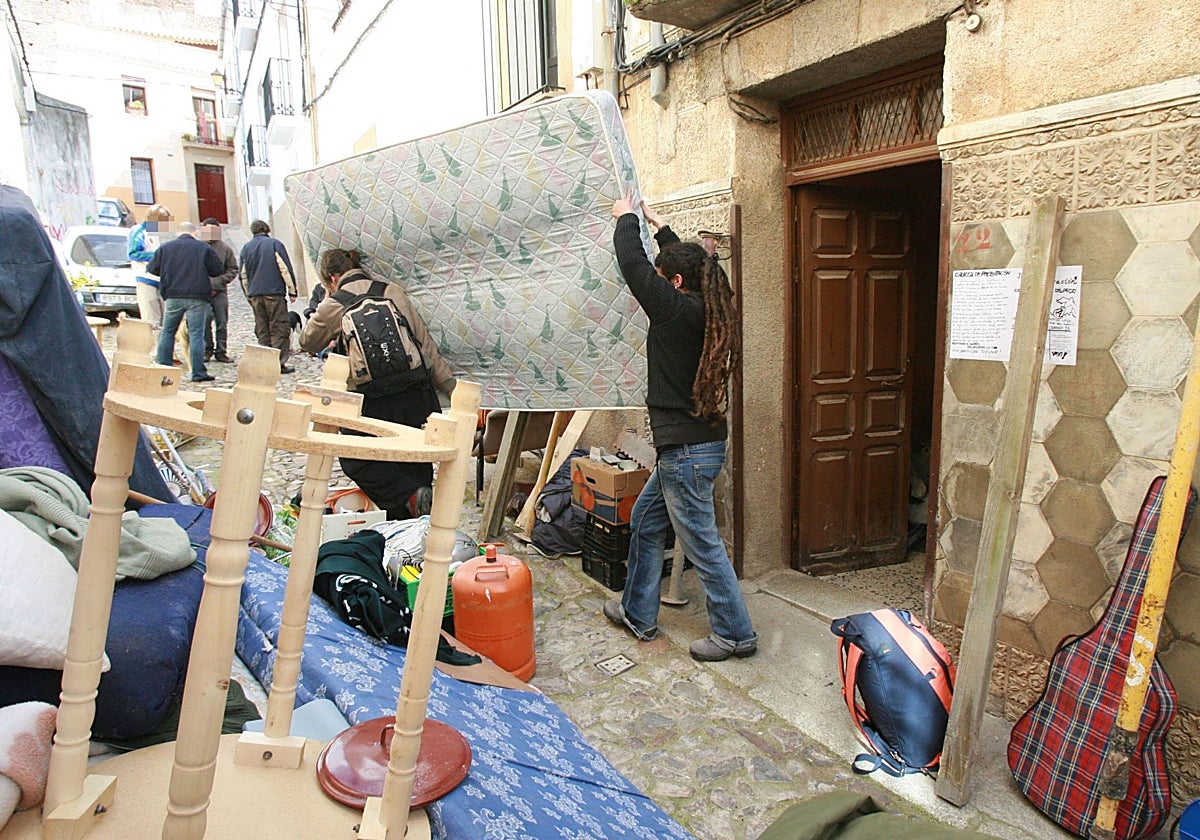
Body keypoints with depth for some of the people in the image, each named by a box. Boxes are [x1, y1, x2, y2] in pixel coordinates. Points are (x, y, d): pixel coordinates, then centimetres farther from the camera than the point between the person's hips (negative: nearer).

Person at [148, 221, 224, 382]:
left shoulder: (165, 247, 6)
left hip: (172, 297, 2)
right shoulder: (203, 248, 1)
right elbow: (218, 269, 4)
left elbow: (152, 269, 8)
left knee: (167, 333, 13)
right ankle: (198, 372, -3)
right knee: (196, 335, -1)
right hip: (197, 298, -2)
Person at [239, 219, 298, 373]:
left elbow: (243, 275, 18)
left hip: (255, 295, 5)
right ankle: (279, 362, -11)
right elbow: (285, 269, -5)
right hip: (274, 292, -5)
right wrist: (292, 291, 0)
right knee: (280, 327, -3)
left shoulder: (246, 248, 14)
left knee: (262, 330, 10)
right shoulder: (275, 244, 0)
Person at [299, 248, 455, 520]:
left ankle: (410, 495, -7)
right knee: (415, 462, 17)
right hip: (419, 393, 4)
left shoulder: (334, 305, 3)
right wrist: (451, 387, 13)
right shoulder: (394, 292, 12)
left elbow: (308, 342, 23)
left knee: (354, 459, 15)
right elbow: (427, 344, 11)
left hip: (377, 403, -4)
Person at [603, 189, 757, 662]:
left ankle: (735, 633, 16)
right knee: (645, 522, 20)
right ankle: (638, 614, 33)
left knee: (702, 545, 1)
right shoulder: (705, 310, 7)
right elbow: (685, 259, 26)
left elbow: (633, 264, -8)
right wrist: (659, 225, 36)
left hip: (687, 451, -10)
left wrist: (626, 218, 9)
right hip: (689, 447, 10)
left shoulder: (676, 310, -16)